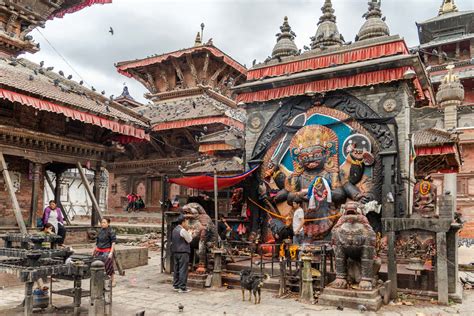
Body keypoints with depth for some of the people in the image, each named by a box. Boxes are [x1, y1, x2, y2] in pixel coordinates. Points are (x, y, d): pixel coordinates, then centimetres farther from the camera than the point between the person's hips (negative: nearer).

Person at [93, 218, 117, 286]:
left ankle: (113, 281, 5)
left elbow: (113, 242, -12)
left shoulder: (111, 231, -9)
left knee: (109, 266, -7)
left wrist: (111, 252, -17)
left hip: (107, 251, -7)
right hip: (99, 251, 7)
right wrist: (94, 250, 21)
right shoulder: (100, 231, 10)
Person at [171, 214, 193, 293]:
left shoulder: (174, 230, 12)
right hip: (183, 252, -9)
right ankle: (182, 287, -3)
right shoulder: (183, 230, -14)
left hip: (175, 252, 9)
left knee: (176, 269, 14)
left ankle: (176, 286, 21)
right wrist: (190, 233, 8)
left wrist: (188, 232, 14)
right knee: (183, 270, -4)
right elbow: (189, 240, -8)